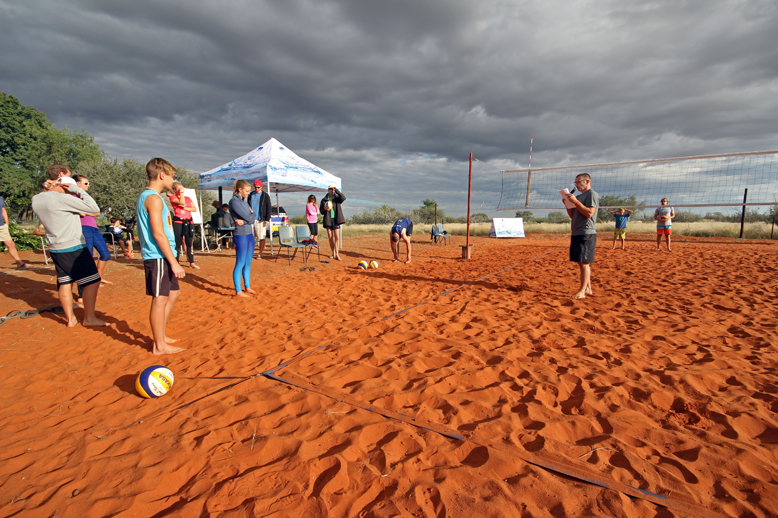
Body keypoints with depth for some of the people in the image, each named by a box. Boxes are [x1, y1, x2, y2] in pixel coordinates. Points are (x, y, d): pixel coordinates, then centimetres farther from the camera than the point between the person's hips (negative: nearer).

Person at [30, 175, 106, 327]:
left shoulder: (36, 200, 6)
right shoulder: (62, 199, -19)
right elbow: (94, 208, -21)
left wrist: (50, 189, 12)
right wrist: (78, 190, -11)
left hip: (55, 249, 9)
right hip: (73, 248, -8)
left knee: (64, 283, 14)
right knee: (92, 281, 1)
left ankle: (70, 319, 21)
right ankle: (89, 318, 6)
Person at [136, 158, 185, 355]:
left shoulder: (145, 196, 17)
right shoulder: (154, 199, -14)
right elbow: (158, 234, -21)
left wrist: (172, 261, 21)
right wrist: (174, 262, -19)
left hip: (160, 257, 10)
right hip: (158, 257, -10)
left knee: (173, 293, 18)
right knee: (160, 299, -2)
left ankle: (161, 336, 28)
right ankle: (159, 345, 9)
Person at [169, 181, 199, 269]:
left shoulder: (188, 198, 15)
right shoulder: (173, 197, 3)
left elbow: (195, 209, 5)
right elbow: (182, 202, -17)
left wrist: (185, 208, -9)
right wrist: (181, 193, -6)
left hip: (188, 222, 4)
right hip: (178, 222, -4)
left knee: (189, 243, 5)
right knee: (177, 243, -1)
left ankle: (192, 263, 11)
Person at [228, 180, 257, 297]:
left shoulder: (244, 201, 14)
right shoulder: (234, 201, -11)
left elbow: (252, 219, 5)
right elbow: (248, 218, -16)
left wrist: (244, 221, -13)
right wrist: (251, 214, 6)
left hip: (249, 234, 8)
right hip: (241, 235, -8)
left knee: (248, 263, 14)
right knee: (240, 264, -3)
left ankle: (247, 287, 25)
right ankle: (238, 291, 5)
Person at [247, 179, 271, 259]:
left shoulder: (265, 196, 3)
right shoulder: (250, 195, 14)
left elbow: (268, 208, -1)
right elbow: (248, 207, 20)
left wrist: (267, 219, -9)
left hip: (260, 219, -4)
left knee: (261, 237, -2)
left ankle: (260, 253, 5)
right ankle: (251, 252, 14)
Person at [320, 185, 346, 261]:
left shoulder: (337, 198, 4)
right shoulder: (324, 200, 7)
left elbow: (343, 198, -18)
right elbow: (321, 211, 11)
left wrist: (337, 190, -18)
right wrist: (325, 209, -12)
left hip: (336, 220, -2)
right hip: (328, 220, 2)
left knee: (337, 237, -8)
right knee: (330, 238, 6)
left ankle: (337, 254, -6)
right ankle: (333, 253, 17)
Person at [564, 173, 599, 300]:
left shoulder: (592, 194, -5)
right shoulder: (579, 196, 20)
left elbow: (589, 213, -18)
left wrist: (575, 201, -18)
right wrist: (567, 203, 8)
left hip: (586, 234, -9)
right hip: (576, 233, 9)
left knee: (584, 262, -9)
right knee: (580, 262, 11)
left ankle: (582, 291, -7)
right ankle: (588, 288, 19)